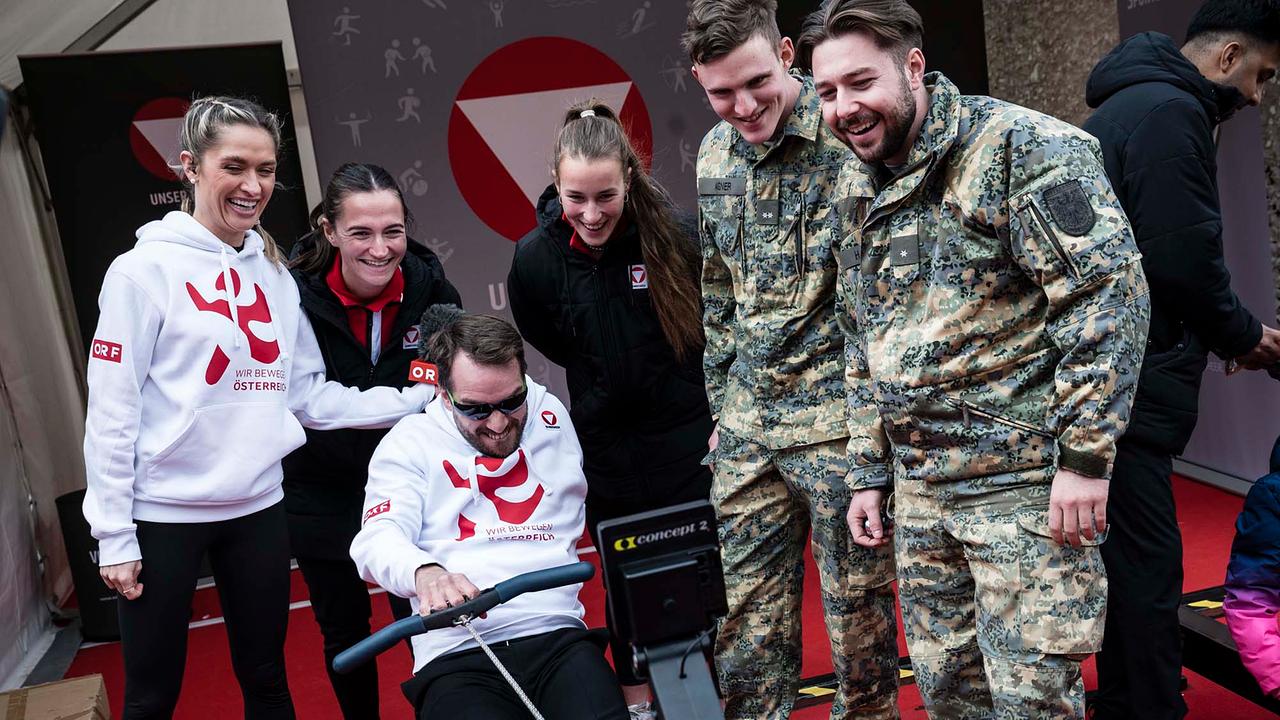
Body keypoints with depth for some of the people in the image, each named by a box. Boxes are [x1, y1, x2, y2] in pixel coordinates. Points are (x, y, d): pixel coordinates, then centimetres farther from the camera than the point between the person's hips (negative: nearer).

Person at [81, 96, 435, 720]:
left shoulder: (275, 277, 7)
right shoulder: (144, 271, -8)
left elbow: (307, 395, 6)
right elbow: (111, 411, -9)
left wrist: (418, 400, -2)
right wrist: (114, 535, -10)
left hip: (258, 508, 4)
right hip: (165, 513, -4)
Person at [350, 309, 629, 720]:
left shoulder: (550, 417, 16)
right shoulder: (409, 443, 9)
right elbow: (379, 539, -4)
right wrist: (425, 572, -27)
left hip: (559, 640, 2)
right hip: (458, 657, -1)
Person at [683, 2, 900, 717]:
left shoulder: (848, 135, -12)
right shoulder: (714, 154, 8)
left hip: (840, 418, -5)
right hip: (747, 426, 6)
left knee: (858, 606, 9)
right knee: (746, 613, 12)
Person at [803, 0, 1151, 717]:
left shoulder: (1020, 147, -13)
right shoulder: (859, 190, 11)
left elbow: (1109, 288, -17)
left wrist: (1084, 457, -19)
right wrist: (872, 475, 16)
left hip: (1023, 480, -7)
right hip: (920, 489, 7)